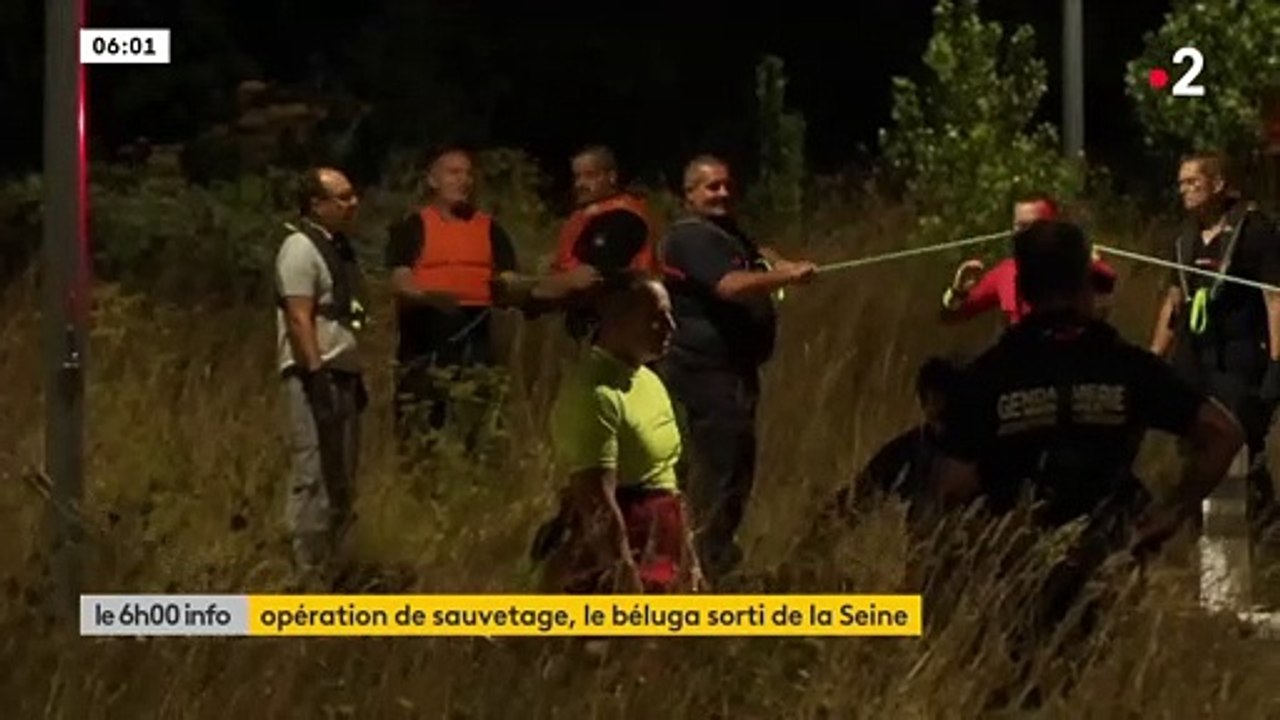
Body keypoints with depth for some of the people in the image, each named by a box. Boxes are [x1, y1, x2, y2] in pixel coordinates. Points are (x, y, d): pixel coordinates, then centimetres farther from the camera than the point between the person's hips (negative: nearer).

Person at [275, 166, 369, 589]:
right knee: (315, 481, -10)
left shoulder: (338, 246, 16)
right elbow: (299, 319, -19)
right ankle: (308, 579, -9)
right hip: (315, 376, -10)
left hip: (342, 374, 10)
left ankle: (327, 572, 18)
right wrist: (317, 377, -24)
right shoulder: (301, 248, -12)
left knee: (341, 483, 12)